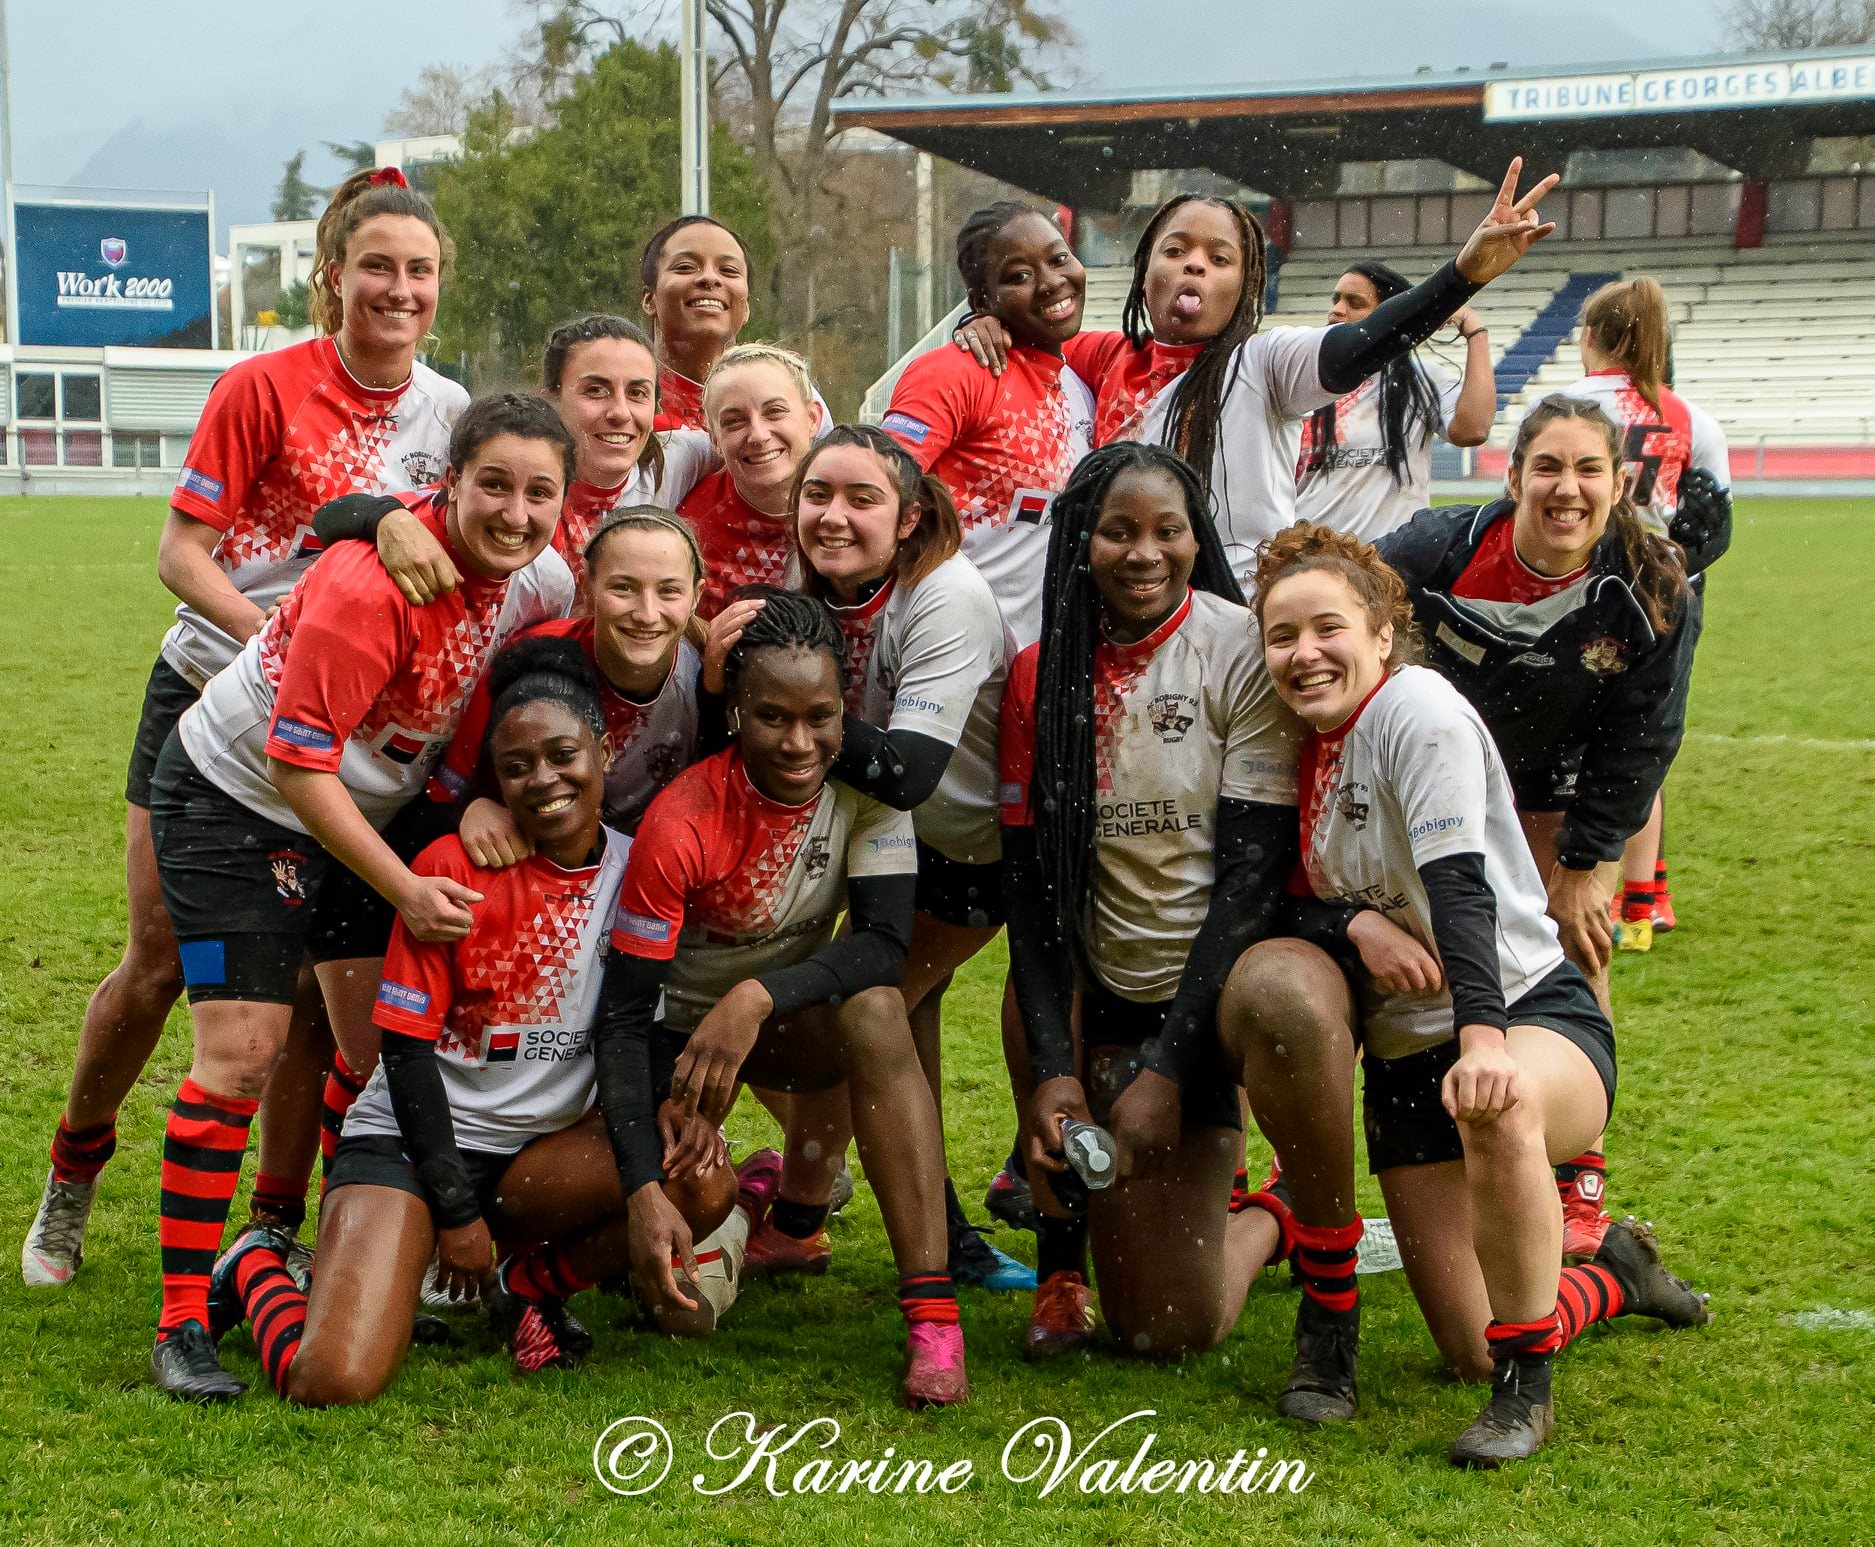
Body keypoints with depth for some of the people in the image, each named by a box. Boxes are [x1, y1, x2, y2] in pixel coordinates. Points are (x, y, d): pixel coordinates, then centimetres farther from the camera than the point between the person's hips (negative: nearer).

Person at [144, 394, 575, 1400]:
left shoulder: (543, 582, -11)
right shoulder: (370, 583, -31)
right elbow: (298, 760, -28)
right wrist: (404, 890, -26)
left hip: (366, 806, 7)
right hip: (235, 793, -7)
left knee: (387, 1043, 2)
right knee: (242, 1048, -12)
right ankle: (181, 1321, -5)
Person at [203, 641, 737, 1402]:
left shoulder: (635, 868, 0)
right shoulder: (453, 867, -12)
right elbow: (406, 1046, -9)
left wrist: (655, 1119, -19)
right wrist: (453, 1210, -11)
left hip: (541, 1152, 4)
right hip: (411, 1140, -4)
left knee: (702, 1180, -25)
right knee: (332, 1381, -25)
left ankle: (529, 1285, 4)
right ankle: (257, 1271, 12)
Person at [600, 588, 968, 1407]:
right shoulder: (681, 824, -26)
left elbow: (886, 942, -24)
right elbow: (625, 1012, -23)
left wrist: (758, 997, -40)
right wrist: (647, 1192, -32)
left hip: (792, 1021, 2)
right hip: (680, 1026, -2)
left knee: (875, 1008, -32)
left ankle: (933, 1312, -33)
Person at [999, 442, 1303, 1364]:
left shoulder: (1244, 651, -9)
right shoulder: (1042, 674, 2)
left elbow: (1251, 874, -13)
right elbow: (1027, 876, -1)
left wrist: (1166, 1065, -18)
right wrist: (1050, 1068, -13)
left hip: (1218, 981, -3)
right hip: (1105, 988, 3)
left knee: (1173, 1329, -7)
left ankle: (1278, 1217, 22)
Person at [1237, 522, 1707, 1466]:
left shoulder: (1416, 708, -14)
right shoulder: (1305, 743, 7)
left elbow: (1459, 886, -26)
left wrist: (1482, 1036, -40)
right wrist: (1356, 920, -12)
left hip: (1531, 1012, -6)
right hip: (1404, 1051, 6)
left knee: (1496, 1106, -44)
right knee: (1475, 1353, -2)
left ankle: (1525, 1390, -24)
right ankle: (1615, 1278, 31)